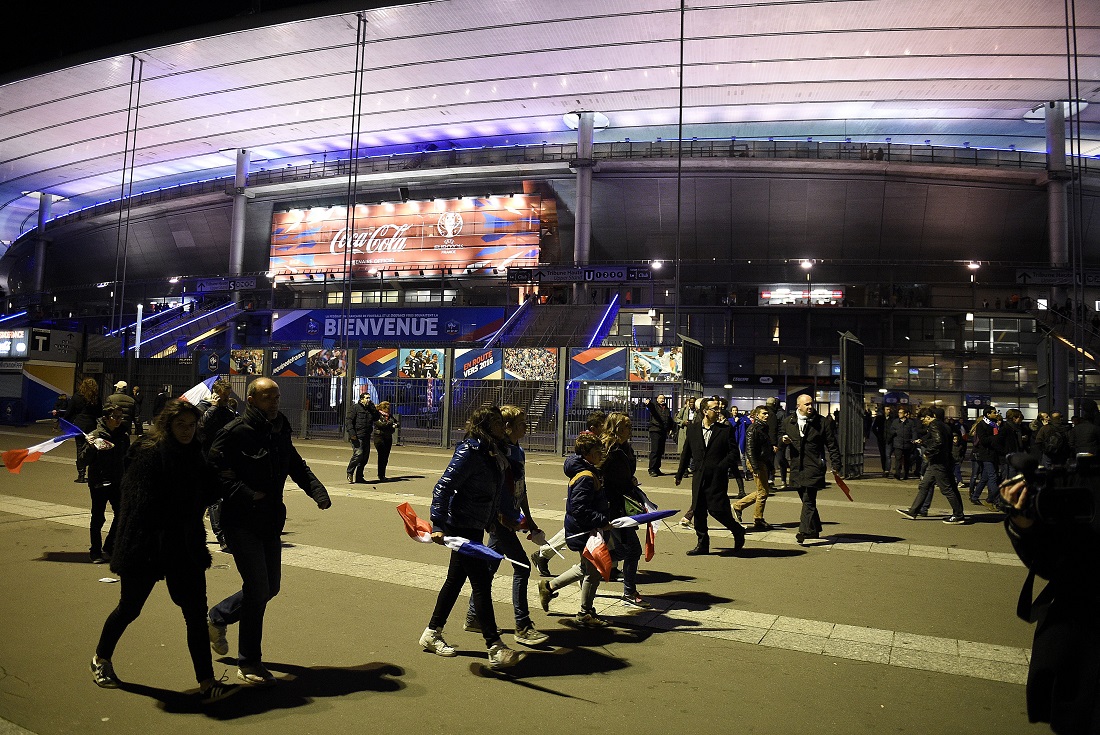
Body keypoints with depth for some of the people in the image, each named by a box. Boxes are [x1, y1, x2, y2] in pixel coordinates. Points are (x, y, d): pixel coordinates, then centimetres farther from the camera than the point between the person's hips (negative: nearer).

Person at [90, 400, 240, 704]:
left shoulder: (195, 455, 5)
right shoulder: (149, 453, -15)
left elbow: (208, 493, 9)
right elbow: (140, 502, -19)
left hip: (185, 548, 5)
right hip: (146, 547, -5)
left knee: (196, 613, 1)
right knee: (129, 608, 15)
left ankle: (207, 684, 4)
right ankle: (101, 659, 44)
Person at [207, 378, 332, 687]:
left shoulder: (280, 430, 8)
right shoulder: (236, 432, -14)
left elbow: (295, 464, 17)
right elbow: (215, 470, -19)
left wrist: (316, 489, 1)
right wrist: (249, 495, -25)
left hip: (271, 521, 7)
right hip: (242, 523, -7)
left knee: (270, 587, 15)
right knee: (258, 589, -7)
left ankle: (218, 617, 41)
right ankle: (248, 664, 10)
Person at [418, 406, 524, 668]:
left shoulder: (492, 453, 7)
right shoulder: (470, 452, -20)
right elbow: (443, 488, -22)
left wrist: (497, 517, 26)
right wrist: (438, 525, -28)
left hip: (474, 525, 10)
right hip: (462, 526, -10)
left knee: (456, 579, 18)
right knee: (481, 582, -6)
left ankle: (432, 633, 33)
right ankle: (495, 648, 0)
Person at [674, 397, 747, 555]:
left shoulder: (725, 429, -2)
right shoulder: (692, 429, 7)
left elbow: (733, 452, -2)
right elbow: (686, 453, 15)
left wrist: (721, 466, -15)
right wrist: (680, 474, 17)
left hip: (717, 478, -4)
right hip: (699, 478, 4)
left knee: (717, 509, -7)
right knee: (698, 510, 7)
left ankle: (738, 532, 21)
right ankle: (702, 544, 20)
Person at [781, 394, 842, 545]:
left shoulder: (823, 423, -1)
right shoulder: (788, 422, 9)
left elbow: (832, 445, 1)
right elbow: (781, 436, 25)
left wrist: (836, 466, -3)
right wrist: (783, 439, 0)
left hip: (814, 466, -4)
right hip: (796, 467, 5)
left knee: (808, 500, -10)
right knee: (806, 499, 13)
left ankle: (805, 531, -11)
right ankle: (815, 529, 25)